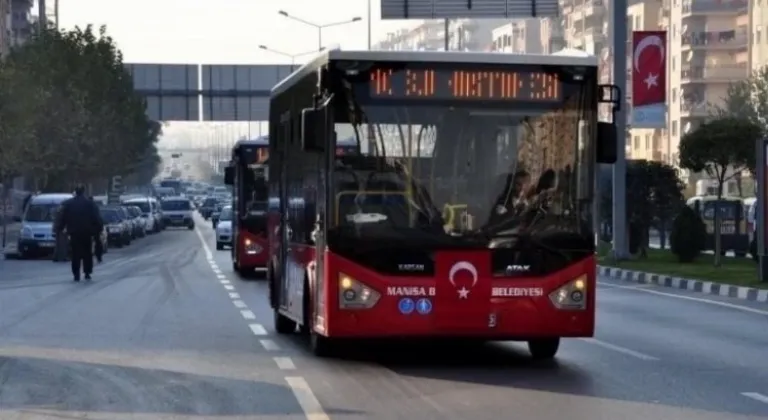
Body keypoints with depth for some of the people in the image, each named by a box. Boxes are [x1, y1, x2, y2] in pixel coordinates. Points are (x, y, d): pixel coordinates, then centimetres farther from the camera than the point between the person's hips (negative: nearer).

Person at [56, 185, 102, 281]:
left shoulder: (67, 204, 2)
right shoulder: (90, 204, -2)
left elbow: (62, 219, 3)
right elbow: (97, 218, -5)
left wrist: (59, 229, 8)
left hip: (74, 233, 1)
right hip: (87, 233, -1)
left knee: (76, 255, 3)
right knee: (87, 254, 10)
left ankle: (76, 274, -4)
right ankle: (87, 273, 6)